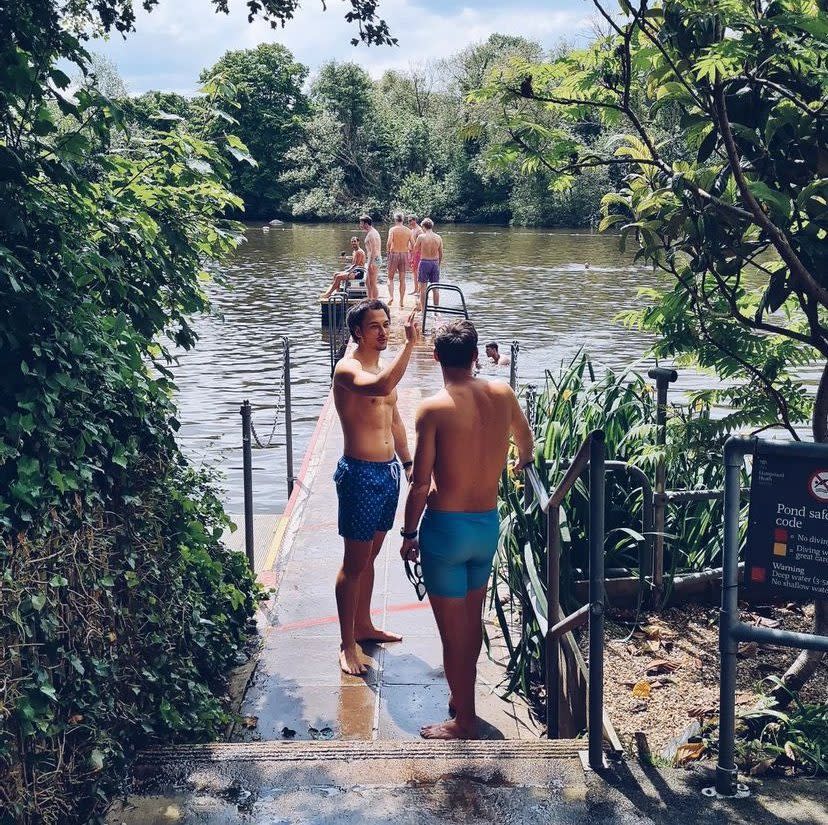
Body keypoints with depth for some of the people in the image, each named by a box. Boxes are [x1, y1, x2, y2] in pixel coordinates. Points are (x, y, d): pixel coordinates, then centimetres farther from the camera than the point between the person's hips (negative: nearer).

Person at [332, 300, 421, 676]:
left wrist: (408, 462, 22)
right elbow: (381, 387, -38)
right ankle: (347, 645, 6)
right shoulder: (347, 369, -15)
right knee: (354, 563, -2)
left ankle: (363, 625, 33)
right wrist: (409, 343, -37)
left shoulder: (382, 367, 13)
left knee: (370, 556, 19)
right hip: (360, 474, -9)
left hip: (389, 470, 9)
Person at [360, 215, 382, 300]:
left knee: (373, 284, -6)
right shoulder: (372, 232, 16)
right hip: (375, 259, 11)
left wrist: (370, 264, -25)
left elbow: (373, 250, -23)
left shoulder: (371, 234, -16)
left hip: (374, 260, -11)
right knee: (367, 282, 16)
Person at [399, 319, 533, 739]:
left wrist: (409, 534, -1)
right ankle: (462, 697, 41)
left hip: (446, 527, -5)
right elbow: (526, 444, 19)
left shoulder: (433, 408, -16)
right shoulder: (502, 394, -1)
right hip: (488, 524, 6)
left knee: (453, 631, 7)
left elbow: (420, 483, -14)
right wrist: (522, 461, 42)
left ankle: (463, 722, 19)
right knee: (472, 620, 23)